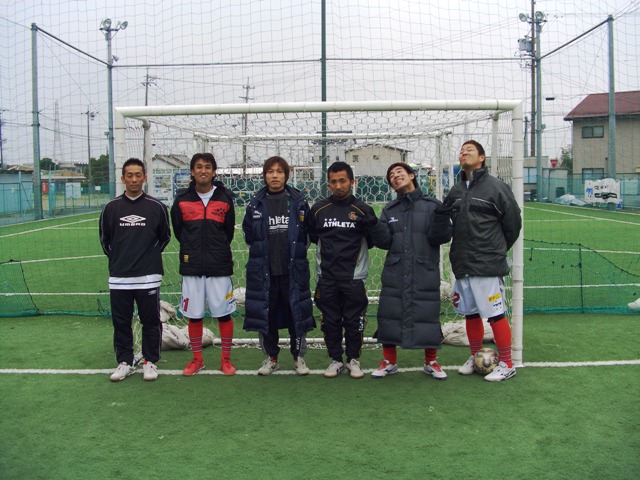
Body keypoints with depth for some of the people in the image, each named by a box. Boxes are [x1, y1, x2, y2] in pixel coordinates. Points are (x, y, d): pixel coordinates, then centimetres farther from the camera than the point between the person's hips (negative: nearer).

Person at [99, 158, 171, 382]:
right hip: (119, 277, 2)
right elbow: (105, 239, 15)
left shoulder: (156, 207, -1)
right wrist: (117, 258, 12)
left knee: (151, 321, 5)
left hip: (148, 277, -2)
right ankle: (124, 362, 22)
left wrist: (150, 256, 8)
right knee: (121, 321, 9)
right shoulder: (111, 208, 3)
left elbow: (164, 236, 11)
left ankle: (150, 362, 18)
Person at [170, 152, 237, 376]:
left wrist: (219, 251, 11)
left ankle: (226, 359, 17)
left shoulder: (225, 198, 2)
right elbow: (178, 230, 12)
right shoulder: (182, 199, 3)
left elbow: (229, 231, 10)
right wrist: (192, 250, 12)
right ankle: (197, 359, 23)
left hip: (219, 266, -1)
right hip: (191, 266, 1)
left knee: (223, 314, 3)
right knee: (193, 315, 8)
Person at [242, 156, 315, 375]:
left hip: (293, 270, -1)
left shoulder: (299, 202, 0)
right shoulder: (255, 204, 3)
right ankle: (271, 357, 22)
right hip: (263, 270, 1)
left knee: (296, 312, 4)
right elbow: (249, 235, 12)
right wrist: (263, 252, 8)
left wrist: (294, 253, 6)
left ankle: (298, 356, 20)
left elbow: (307, 234, 8)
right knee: (266, 313, 7)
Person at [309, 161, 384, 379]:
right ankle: (335, 359, 22)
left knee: (354, 321, 4)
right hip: (326, 277, 2)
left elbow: (373, 241, 5)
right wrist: (329, 247, 4)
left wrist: (370, 228, -11)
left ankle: (353, 359, 20)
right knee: (330, 321, 8)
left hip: (354, 277, -1)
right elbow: (312, 236, 16)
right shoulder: (319, 209, 4)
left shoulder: (362, 210, 0)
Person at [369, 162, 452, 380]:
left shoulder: (432, 205, 2)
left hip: (425, 274, -2)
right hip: (394, 274, 2)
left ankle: (431, 362, 23)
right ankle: (389, 362, 21)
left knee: (427, 316, 3)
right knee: (389, 316, 4)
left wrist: (441, 220, -22)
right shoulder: (389, 209, 12)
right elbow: (384, 241, 5)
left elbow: (440, 237, -5)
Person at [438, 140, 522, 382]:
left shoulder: (495, 186, -7)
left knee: (495, 314, -2)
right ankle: (475, 357, 30)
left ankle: (506, 364, 10)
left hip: (487, 265, -6)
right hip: (462, 263, 6)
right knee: (470, 313, 15)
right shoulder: (456, 190, 12)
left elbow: (513, 221, -3)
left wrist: (497, 250, 5)